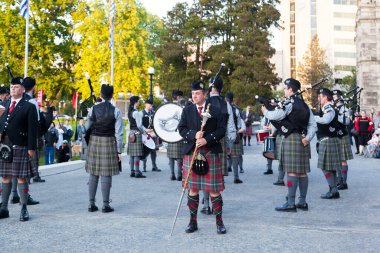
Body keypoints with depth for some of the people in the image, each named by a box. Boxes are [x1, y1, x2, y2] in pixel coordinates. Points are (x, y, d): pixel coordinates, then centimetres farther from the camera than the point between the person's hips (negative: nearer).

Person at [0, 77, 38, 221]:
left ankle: (24, 209, 5)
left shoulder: (29, 107, -1)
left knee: (21, 178, -1)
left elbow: (32, 129, -6)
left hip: (20, 147, -5)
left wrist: (31, 148, -11)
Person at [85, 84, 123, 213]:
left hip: (94, 141, 3)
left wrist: (87, 144, 17)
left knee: (93, 174, 9)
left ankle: (91, 204, 14)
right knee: (106, 175, 1)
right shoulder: (116, 111, -7)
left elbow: (87, 127, 3)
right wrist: (119, 150, -3)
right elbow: (118, 133, -8)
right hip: (109, 143, -2)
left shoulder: (93, 109, 0)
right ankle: (105, 205, 3)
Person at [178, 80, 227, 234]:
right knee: (192, 188, 6)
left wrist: (207, 139, -15)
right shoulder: (187, 111, 9)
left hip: (211, 153, -2)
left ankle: (219, 222, 11)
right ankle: (193, 221, 17)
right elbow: (181, 129, 3)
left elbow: (222, 130, -2)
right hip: (191, 153, 2)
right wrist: (194, 135, -16)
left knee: (214, 189, 1)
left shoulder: (215, 110, 3)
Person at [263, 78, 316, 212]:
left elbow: (275, 116, -19)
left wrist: (265, 112, 1)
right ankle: (302, 202, 15)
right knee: (302, 171, 10)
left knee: (291, 171, -7)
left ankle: (291, 203, -6)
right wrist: (308, 137, 3)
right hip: (302, 140, 9)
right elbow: (312, 124, 13)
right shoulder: (304, 105, 18)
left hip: (291, 139, -9)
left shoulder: (289, 103, -9)